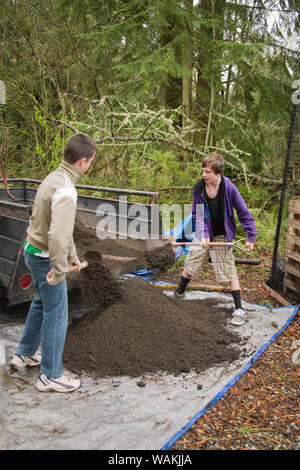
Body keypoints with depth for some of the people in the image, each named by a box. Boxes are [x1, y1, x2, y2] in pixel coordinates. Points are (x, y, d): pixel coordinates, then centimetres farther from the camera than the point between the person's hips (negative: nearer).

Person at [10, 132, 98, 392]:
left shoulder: (54, 177, 6)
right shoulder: (65, 190, -26)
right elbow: (58, 235, -37)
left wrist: (72, 255, 19)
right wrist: (58, 270, -25)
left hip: (34, 252, 10)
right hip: (45, 259, -10)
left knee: (41, 304, 26)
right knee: (56, 314, 4)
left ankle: (24, 354, 43)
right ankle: (50, 376, 19)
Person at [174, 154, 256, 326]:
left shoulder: (229, 188, -19)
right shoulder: (198, 188, -11)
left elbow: (243, 212, -11)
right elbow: (198, 214, -4)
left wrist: (251, 236, -12)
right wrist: (203, 234, -18)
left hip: (222, 237, -3)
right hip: (203, 235, 3)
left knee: (230, 271, -3)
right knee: (190, 265, 12)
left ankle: (239, 310, 5)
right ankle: (179, 293, 37)